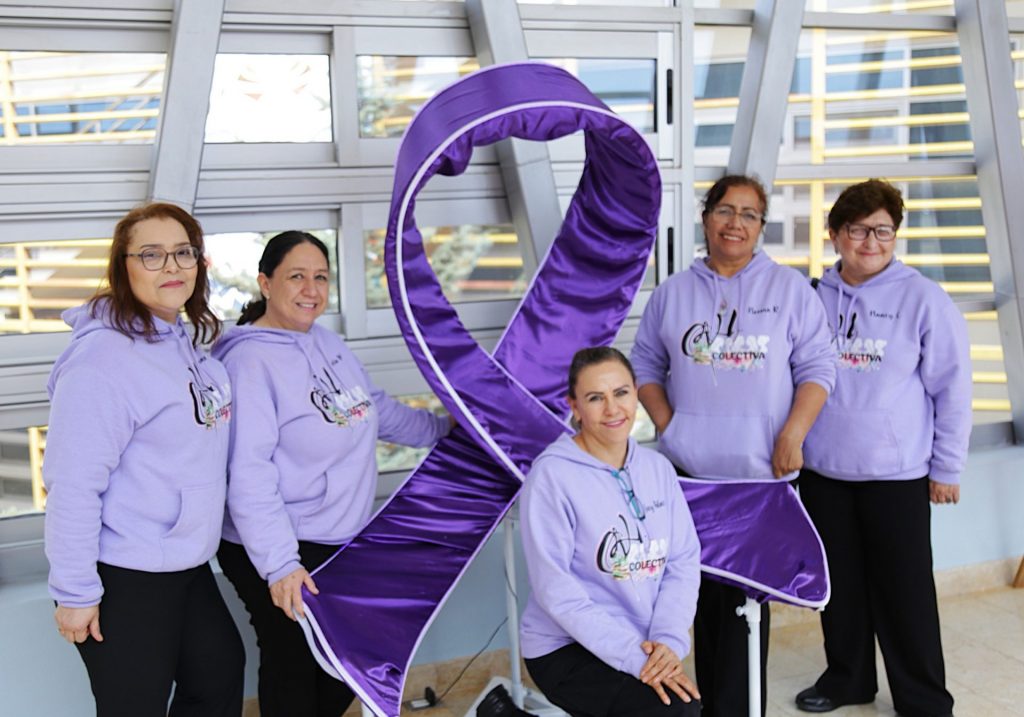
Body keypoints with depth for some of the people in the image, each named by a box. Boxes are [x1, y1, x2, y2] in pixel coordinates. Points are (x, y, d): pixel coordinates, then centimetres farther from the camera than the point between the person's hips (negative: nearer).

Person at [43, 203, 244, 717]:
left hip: (189, 566, 9)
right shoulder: (102, 357, -20)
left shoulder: (185, 343, 7)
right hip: (124, 579, -9)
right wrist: (74, 592, -21)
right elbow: (73, 485, -23)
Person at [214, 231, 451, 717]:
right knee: (294, 671, 5)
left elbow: (373, 407, 20)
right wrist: (279, 564, -30)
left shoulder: (326, 342, 6)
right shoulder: (250, 360, -19)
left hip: (342, 542, 8)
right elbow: (248, 474, -25)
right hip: (281, 553, -8)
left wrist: (441, 428, 25)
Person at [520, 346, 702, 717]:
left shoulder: (658, 468, 5)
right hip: (567, 649, -5)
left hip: (649, 647, 5)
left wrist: (668, 640, -15)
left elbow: (684, 562, 2)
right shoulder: (552, 475, -14)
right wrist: (633, 655, -21)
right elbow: (556, 591, -17)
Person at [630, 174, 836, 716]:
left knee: (748, 594, 0)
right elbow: (645, 364, 13)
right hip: (693, 471, 2)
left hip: (763, 472, -2)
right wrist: (667, 424, 0)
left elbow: (817, 366, 1)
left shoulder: (789, 289, 4)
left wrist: (792, 434, -10)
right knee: (708, 590, 6)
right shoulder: (673, 293, 10)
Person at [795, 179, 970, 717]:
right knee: (840, 583, 16)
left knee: (903, 590, 5)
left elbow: (952, 389, -5)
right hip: (822, 471, 4)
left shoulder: (923, 299, -8)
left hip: (897, 473, -3)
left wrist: (946, 468, -3)